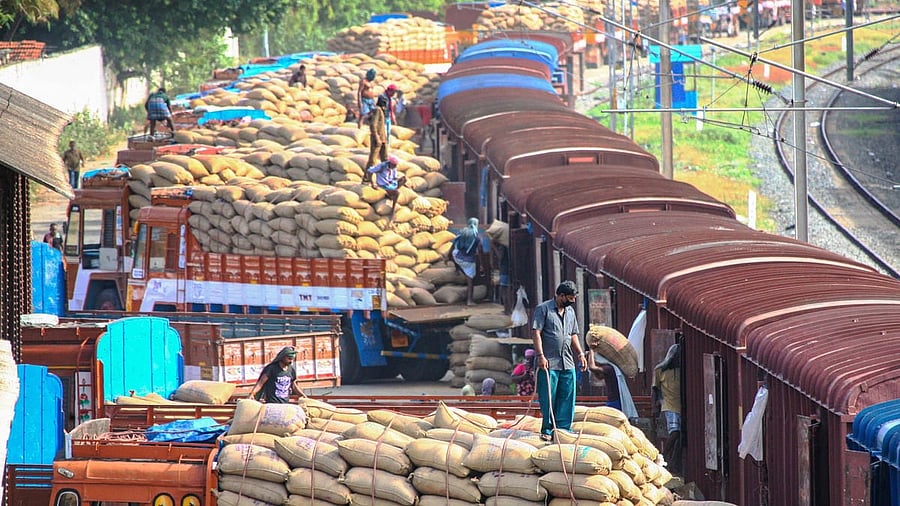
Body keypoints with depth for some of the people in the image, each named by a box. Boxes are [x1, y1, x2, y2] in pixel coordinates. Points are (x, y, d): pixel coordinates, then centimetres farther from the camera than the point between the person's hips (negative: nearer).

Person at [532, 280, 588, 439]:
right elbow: (536, 333, -9)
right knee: (548, 397, -3)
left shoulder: (570, 311, 17)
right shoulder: (543, 309, -3)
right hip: (549, 363, -6)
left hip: (568, 363, 6)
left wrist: (580, 354, 14)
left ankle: (564, 428, 9)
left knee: (567, 397, 3)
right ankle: (547, 430, 4)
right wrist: (540, 355, -17)